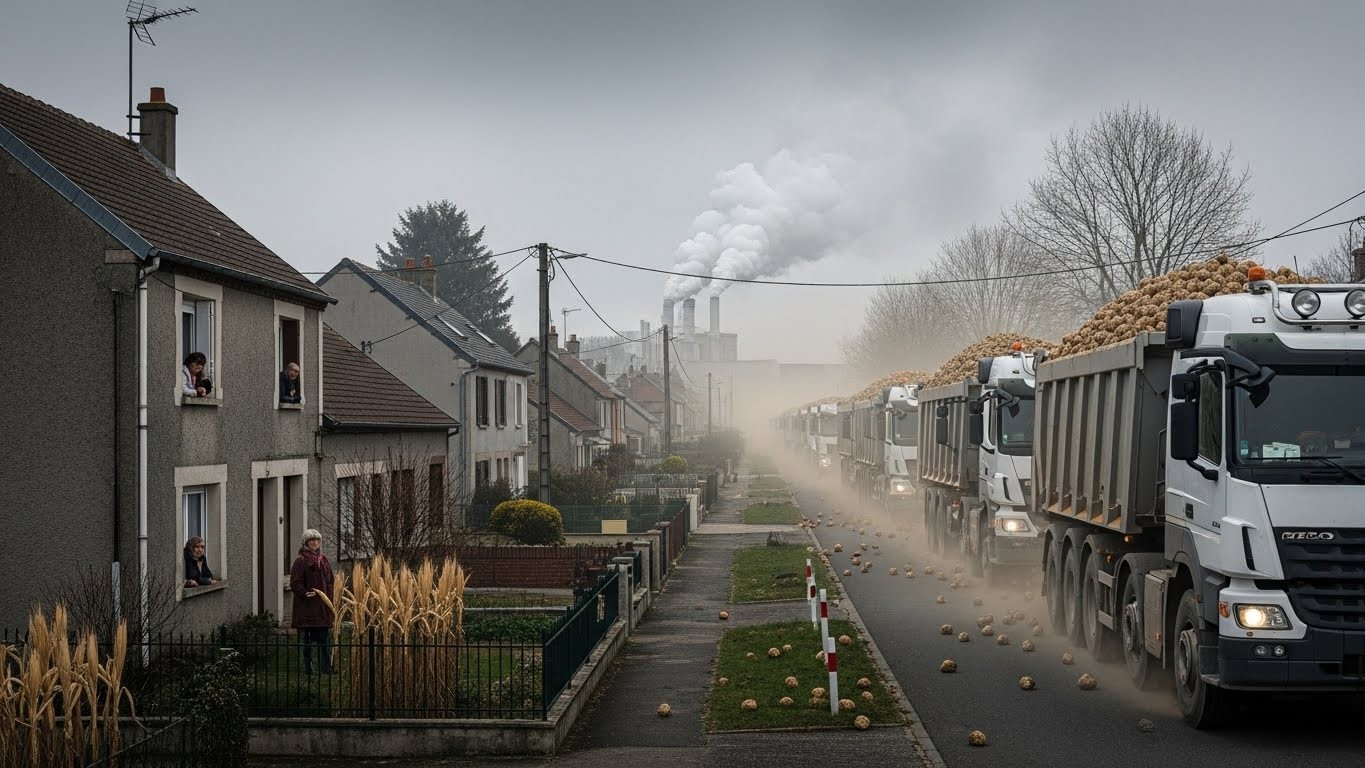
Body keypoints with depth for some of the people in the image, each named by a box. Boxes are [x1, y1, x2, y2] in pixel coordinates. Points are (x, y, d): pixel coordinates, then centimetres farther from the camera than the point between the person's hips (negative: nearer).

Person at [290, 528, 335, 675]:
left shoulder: (324, 560, 15)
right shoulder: (301, 561, -5)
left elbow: (331, 581, 20)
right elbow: (295, 583, -10)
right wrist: (305, 593, -26)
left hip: (323, 608, 6)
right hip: (307, 608, -6)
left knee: (325, 639, 7)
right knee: (307, 641, -1)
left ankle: (326, 668, 13)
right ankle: (308, 668, 5)